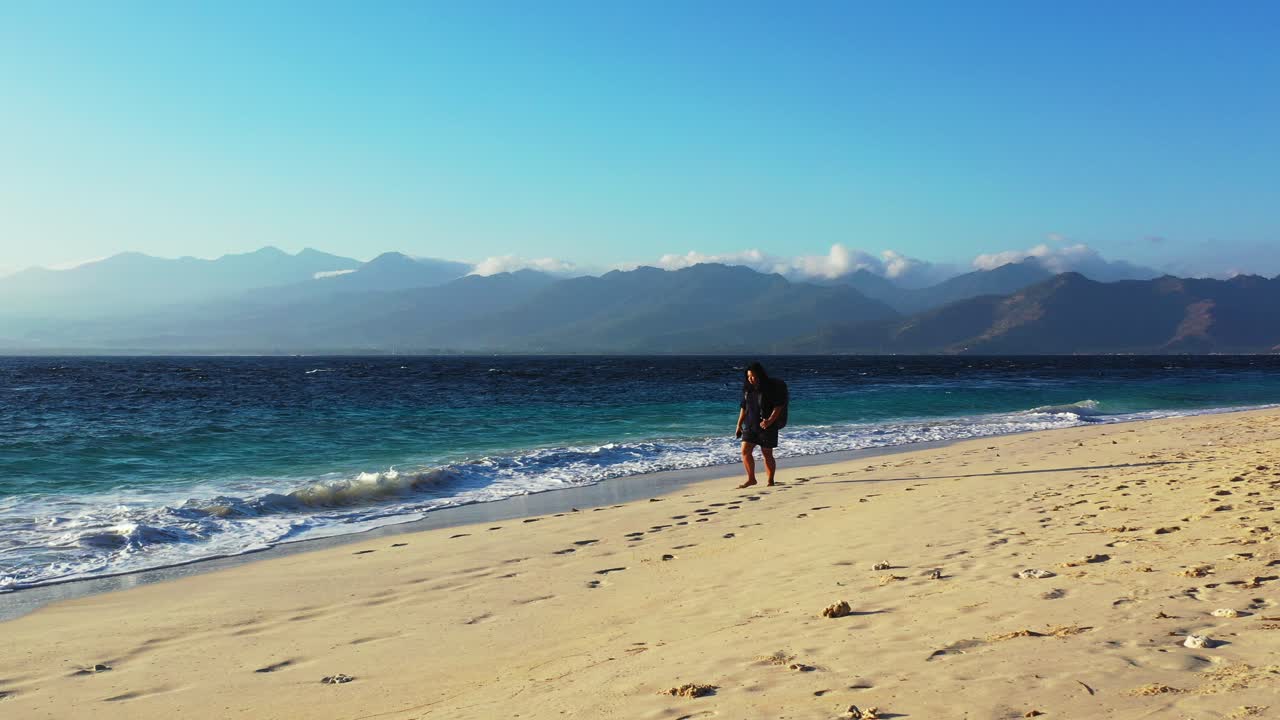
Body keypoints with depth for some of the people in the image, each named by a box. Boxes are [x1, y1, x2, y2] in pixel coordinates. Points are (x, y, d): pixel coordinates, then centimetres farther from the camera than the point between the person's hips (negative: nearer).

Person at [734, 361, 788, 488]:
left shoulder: (771, 387, -9)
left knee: (767, 454, 2)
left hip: (767, 426, -5)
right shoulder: (747, 388, 8)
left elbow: (779, 406, -12)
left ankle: (770, 481, 15)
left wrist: (770, 421, -24)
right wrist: (739, 425, 12)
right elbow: (744, 407, 15)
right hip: (750, 425, 5)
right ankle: (751, 479, 7)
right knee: (745, 451, -5)